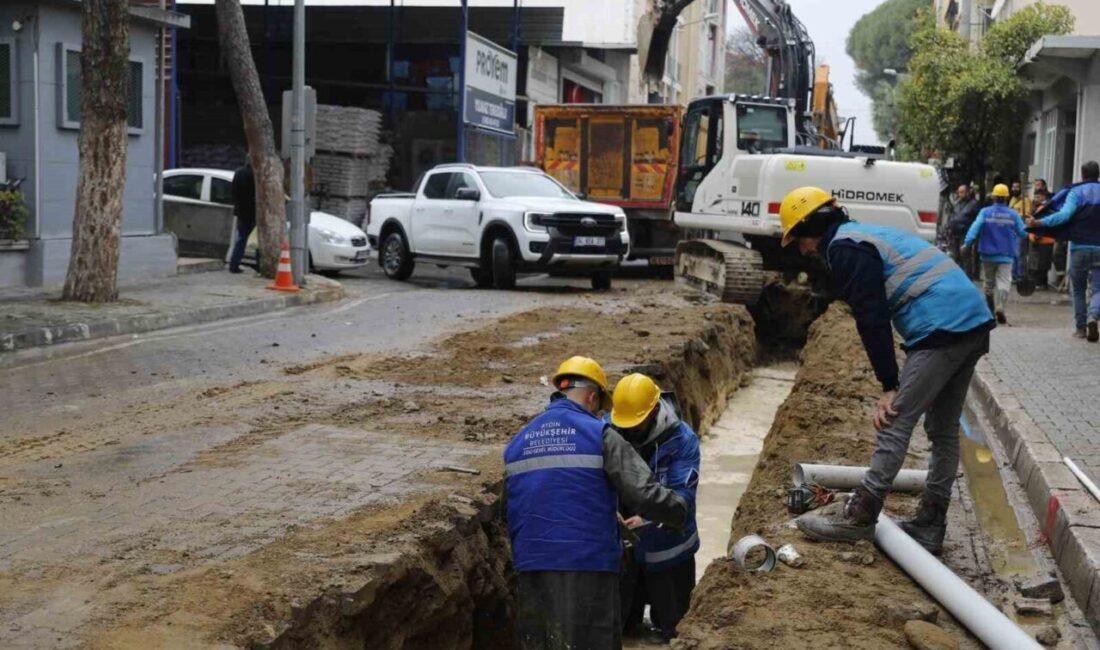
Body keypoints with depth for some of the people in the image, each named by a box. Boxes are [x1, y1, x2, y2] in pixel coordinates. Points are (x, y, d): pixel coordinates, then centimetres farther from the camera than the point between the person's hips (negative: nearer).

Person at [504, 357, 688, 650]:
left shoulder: (518, 442, 13)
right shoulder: (599, 435, -6)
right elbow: (643, 492, -12)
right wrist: (679, 511, 6)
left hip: (530, 569, 5)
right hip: (588, 567, -5)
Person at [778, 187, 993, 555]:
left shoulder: (844, 248, -5)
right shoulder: (867, 236, 26)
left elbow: (872, 320, -12)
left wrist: (889, 385, -8)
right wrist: (894, 382, 22)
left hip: (941, 328, -10)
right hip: (975, 321, 10)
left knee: (895, 422, -5)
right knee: (943, 430, 13)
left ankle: (859, 518, -1)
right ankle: (929, 527, 20)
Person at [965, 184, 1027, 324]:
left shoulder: (985, 212, -5)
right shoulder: (1013, 214, -2)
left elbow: (975, 227, -18)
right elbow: (1023, 233, 2)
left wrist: (967, 242, -25)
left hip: (988, 254, 1)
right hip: (1006, 255, -1)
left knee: (989, 282, 16)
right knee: (1004, 281, -6)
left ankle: (990, 311, 25)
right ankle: (1000, 307, -28)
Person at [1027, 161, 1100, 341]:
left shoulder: (1076, 192, -3)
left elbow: (1065, 215, -18)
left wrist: (1039, 223, -18)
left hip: (1079, 247, -1)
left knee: (1078, 289, 13)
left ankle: (1081, 328, 12)